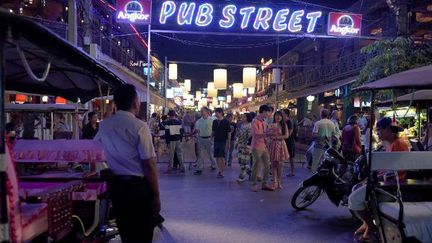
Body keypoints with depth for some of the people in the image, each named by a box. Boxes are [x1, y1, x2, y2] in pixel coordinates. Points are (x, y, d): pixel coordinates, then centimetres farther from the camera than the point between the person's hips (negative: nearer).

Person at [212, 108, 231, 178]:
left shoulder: (226, 122, -6)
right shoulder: (215, 122, 8)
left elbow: (229, 133, -5)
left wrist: (228, 143, -9)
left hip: (223, 141, -5)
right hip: (216, 141, 5)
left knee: (222, 157, -5)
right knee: (217, 157, 7)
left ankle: (221, 172, 1)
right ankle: (219, 170, 21)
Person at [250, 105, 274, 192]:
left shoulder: (264, 122, 15)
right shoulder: (255, 121, -10)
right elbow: (255, 135, -17)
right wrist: (267, 134, -21)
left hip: (264, 147, 8)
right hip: (257, 147, -8)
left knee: (267, 165, 7)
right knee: (256, 166, -1)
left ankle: (265, 184, 15)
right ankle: (254, 184, 10)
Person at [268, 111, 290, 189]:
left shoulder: (284, 125, 4)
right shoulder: (272, 125, 4)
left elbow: (286, 136, -4)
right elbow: (269, 135, 0)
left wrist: (277, 137, -12)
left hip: (281, 145, 0)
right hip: (273, 145, 0)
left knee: (280, 164, 2)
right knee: (274, 164, 1)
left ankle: (279, 182, 13)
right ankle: (275, 182, 7)